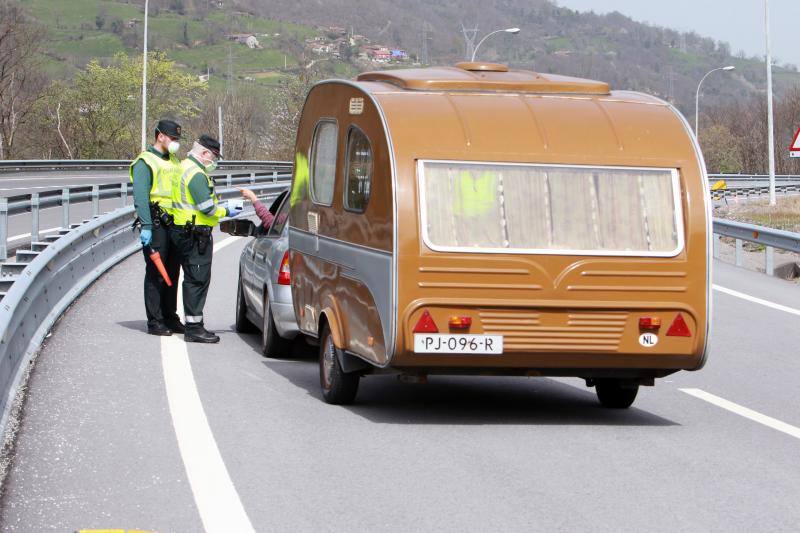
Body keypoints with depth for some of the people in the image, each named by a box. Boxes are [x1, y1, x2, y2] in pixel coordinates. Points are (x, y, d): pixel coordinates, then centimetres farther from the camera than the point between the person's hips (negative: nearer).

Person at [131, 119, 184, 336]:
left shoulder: (174, 162, 20)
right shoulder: (145, 162, -6)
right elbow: (140, 196, -14)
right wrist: (145, 226, -22)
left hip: (175, 225, 8)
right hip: (156, 225, -8)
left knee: (172, 272, 11)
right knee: (156, 274, -6)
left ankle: (170, 318, 18)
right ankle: (154, 321, -4)